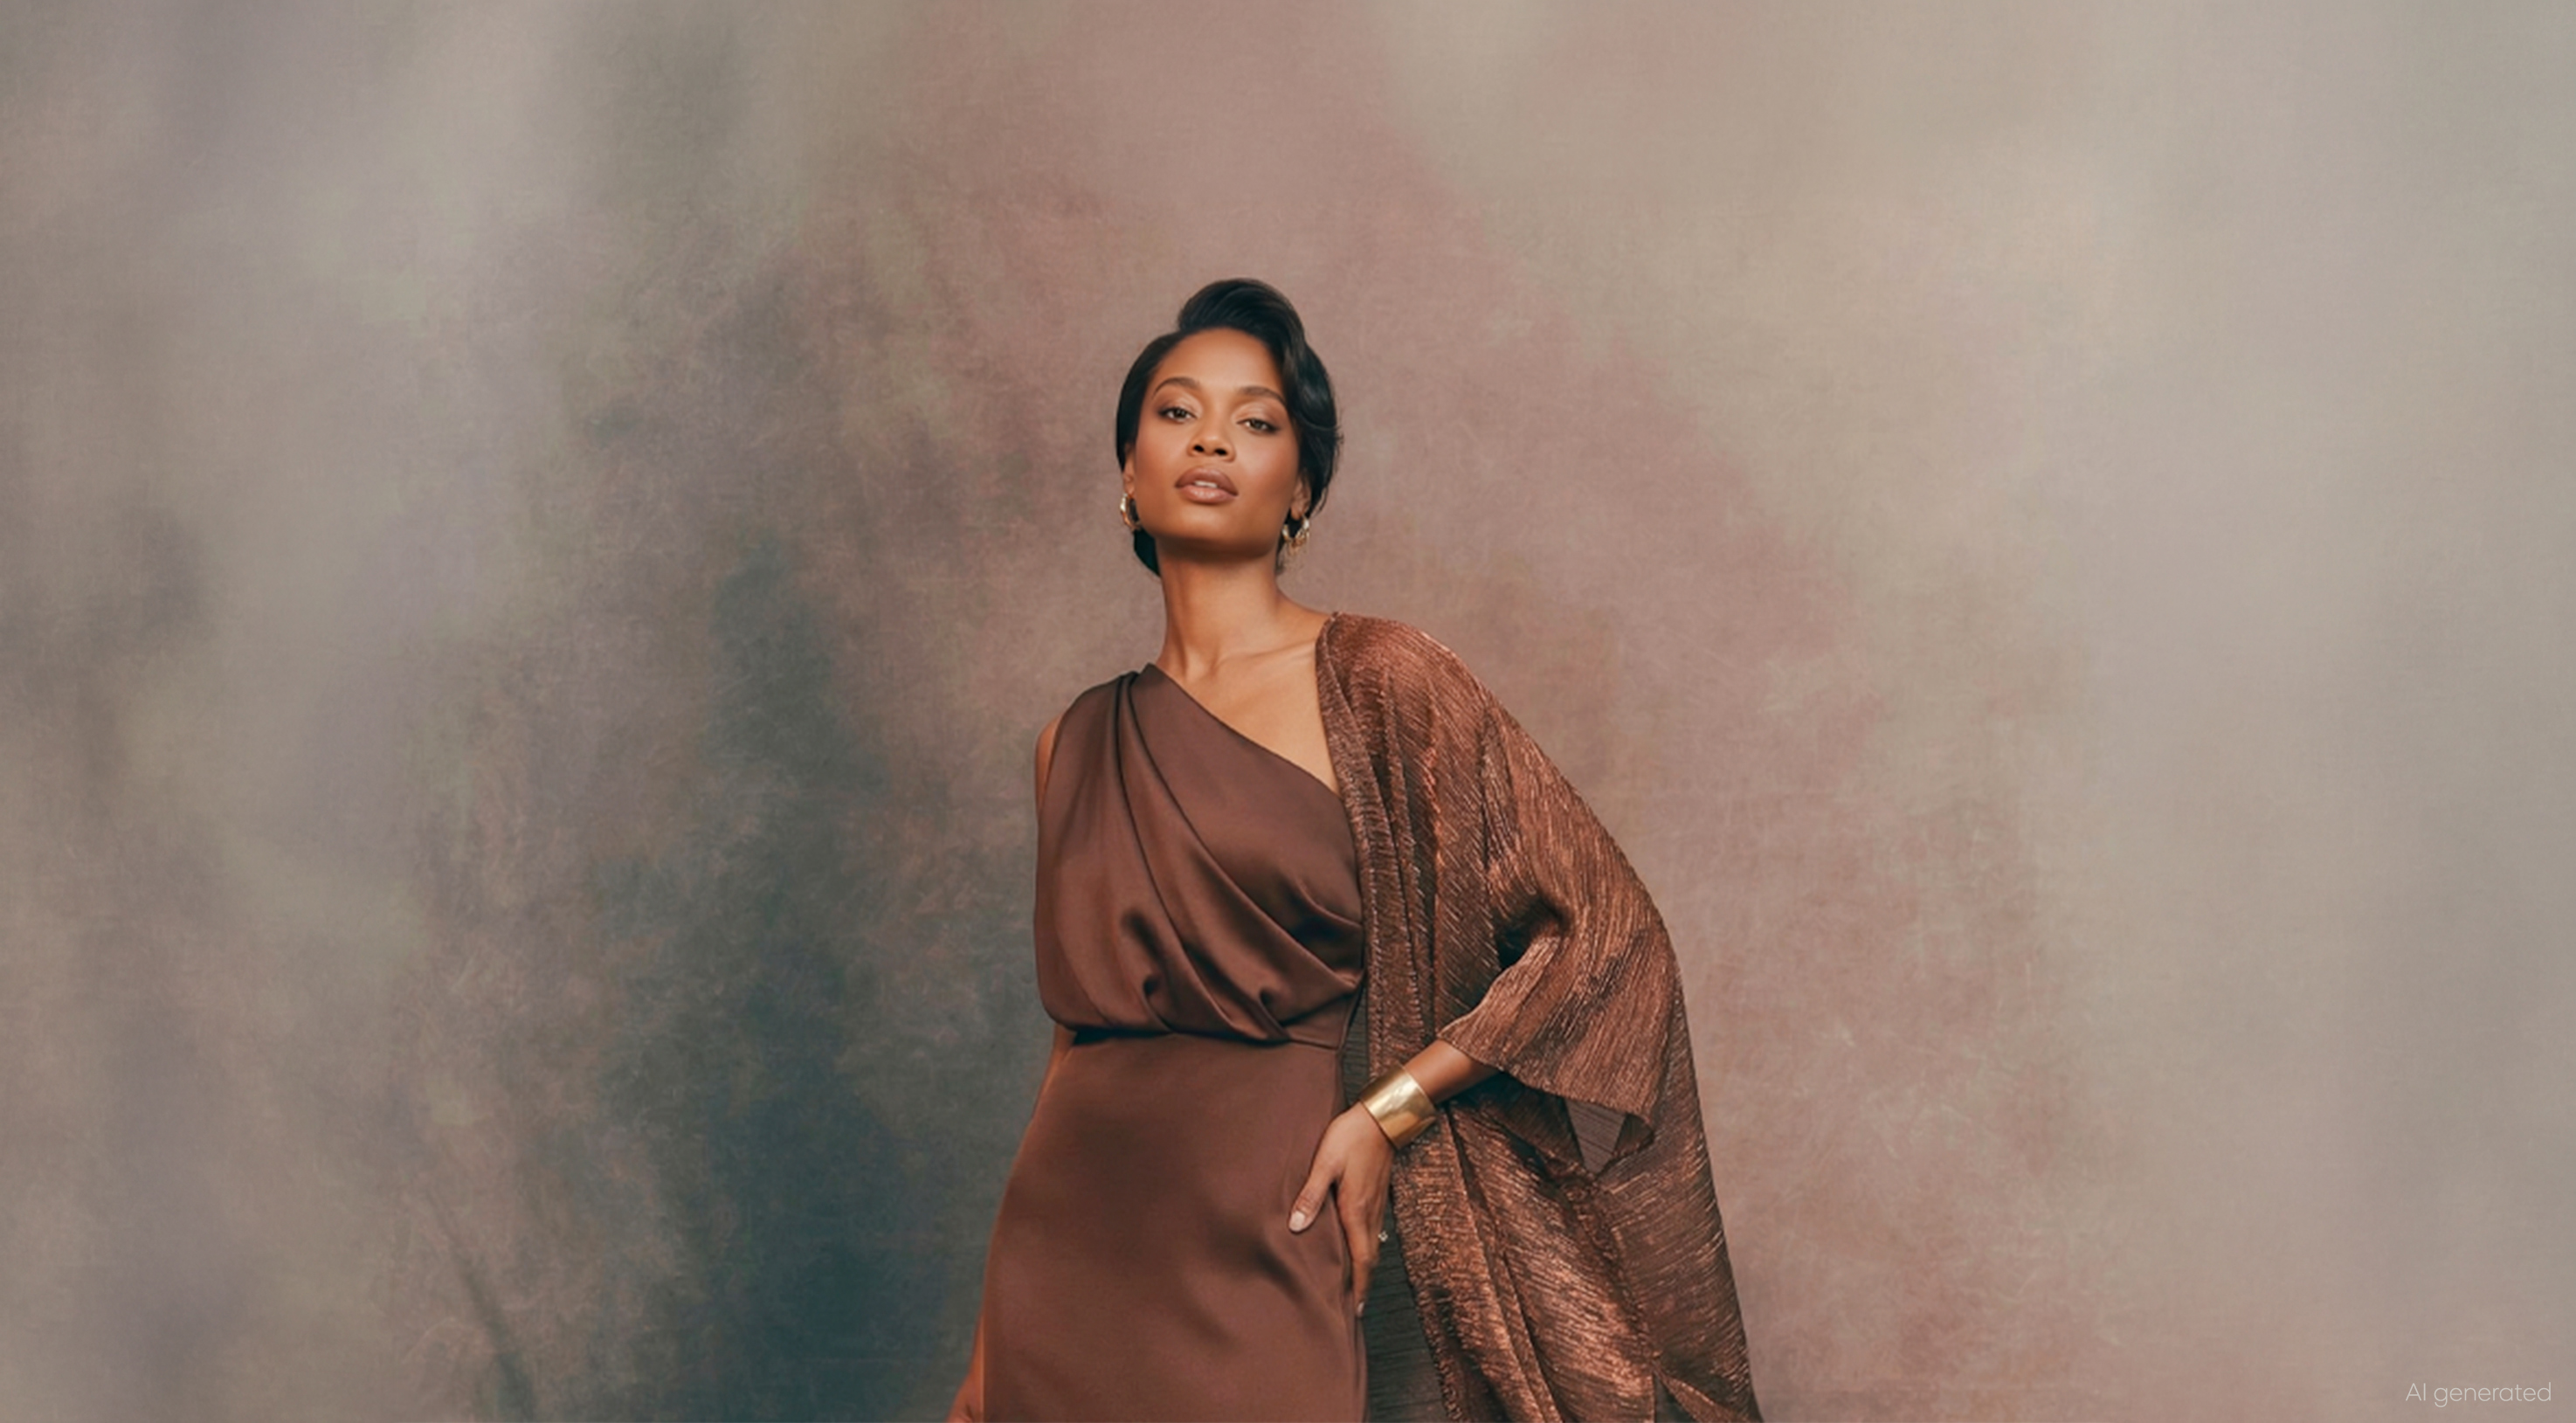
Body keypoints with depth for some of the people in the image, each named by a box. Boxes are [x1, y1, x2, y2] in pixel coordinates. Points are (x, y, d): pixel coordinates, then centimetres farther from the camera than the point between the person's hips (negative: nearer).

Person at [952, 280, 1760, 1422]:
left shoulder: (1377, 681, -5)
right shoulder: (1078, 747, 8)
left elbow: (1602, 930, -6)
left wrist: (1388, 1110, -11)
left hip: (1277, 1247, -4)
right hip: (1076, 1256, 4)